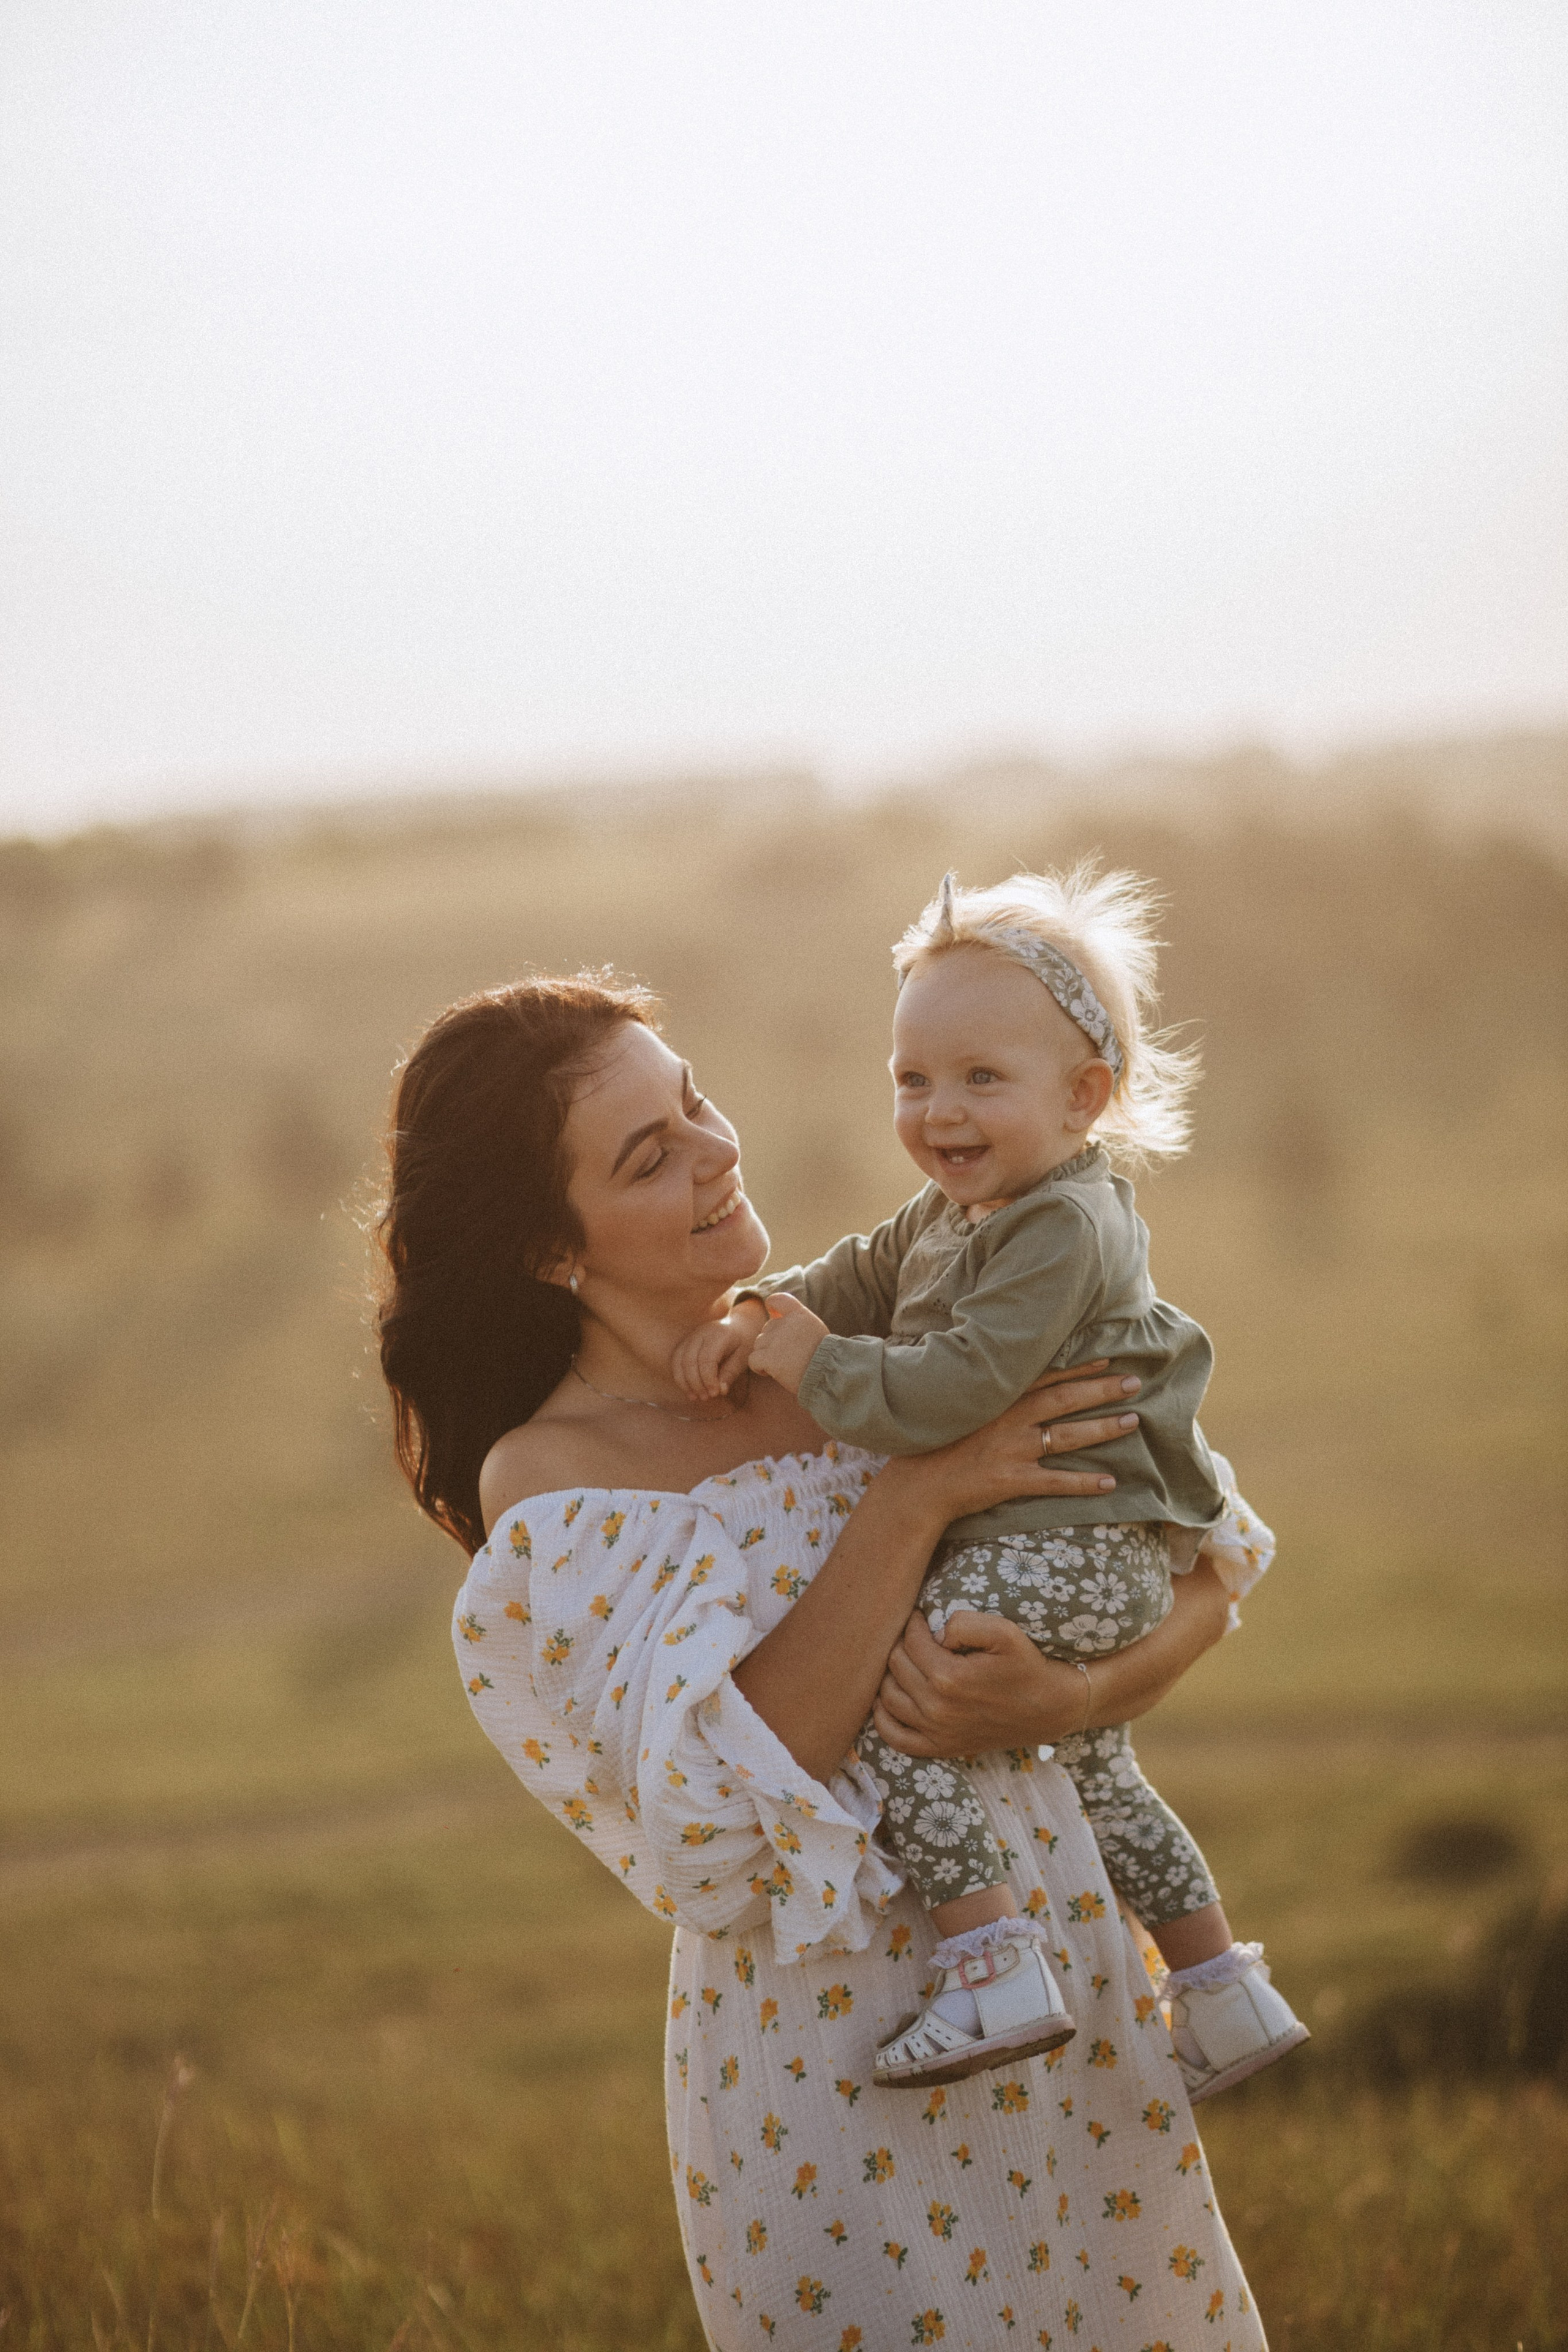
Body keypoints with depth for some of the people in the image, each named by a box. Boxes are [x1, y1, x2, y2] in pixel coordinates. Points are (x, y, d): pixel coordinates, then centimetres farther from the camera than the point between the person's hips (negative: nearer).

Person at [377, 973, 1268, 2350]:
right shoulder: (547, 1484, -9)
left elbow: (1202, 1576, 3)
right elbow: (730, 1787, -21)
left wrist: (1071, 1699, -18)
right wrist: (912, 1498, -22)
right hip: (835, 2056, -5)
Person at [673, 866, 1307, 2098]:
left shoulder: (1063, 1230, -19)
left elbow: (957, 1390, -26)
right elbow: (860, 1279, 16)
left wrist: (813, 1364, -17)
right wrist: (757, 1316, -3)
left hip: (1065, 1548, -11)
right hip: (1096, 1556, 11)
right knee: (1096, 1774, 26)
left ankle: (995, 1968, -25)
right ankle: (1223, 1988, 37)